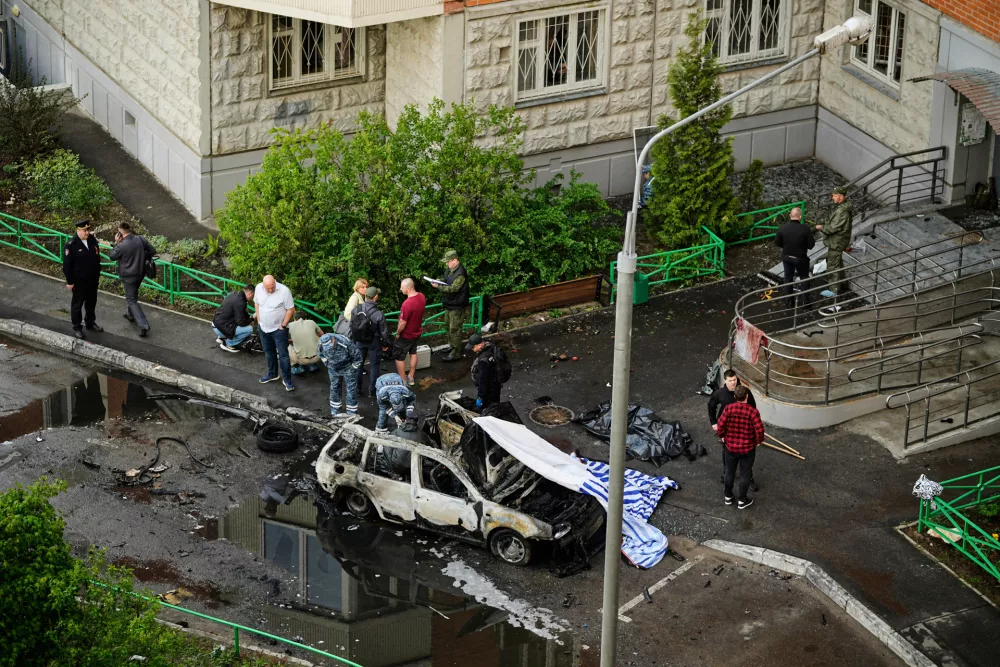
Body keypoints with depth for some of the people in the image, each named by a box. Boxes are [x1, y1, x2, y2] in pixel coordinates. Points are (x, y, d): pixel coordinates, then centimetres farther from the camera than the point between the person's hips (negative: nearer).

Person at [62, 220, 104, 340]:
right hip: (79, 281, -6)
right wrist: (70, 281, -14)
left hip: (92, 280, 6)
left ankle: (91, 323, 38)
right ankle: (77, 328, 20)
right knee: (77, 304, 9)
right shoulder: (71, 244, -20)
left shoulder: (92, 240, -3)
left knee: (91, 302, 20)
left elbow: (97, 258, 11)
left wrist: (97, 275, 14)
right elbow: (67, 264, -16)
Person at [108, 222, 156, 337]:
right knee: (132, 294, 30)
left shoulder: (121, 245, -24)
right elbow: (152, 251, 0)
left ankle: (143, 325, -9)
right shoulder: (140, 239, -8)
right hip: (141, 273, 6)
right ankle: (130, 315, 49)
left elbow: (112, 256, -8)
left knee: (132, 300, 1)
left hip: (128, 276, -6)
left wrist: (116, 243, -5)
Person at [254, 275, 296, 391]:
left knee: (283, 355, -1)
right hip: (263, 328, 5)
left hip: (279, 329, -5)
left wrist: (283, 326, -14)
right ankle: (272, 374, 37)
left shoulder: (284, 291, -24)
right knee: (269, 352, 20)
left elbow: (291, 310, -16)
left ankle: (287, 379, 9)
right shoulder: (258, 288, -9)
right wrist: (259, 321, 5)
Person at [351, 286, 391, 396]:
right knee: (374, 365, 11)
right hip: (374, 342, -3)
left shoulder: (356, 310, -14)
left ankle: (356, 388, 25)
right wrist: (386, 343, 3)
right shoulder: (378, 314, -25)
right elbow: (384, 331, -14)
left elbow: (351, 326, -1)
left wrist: (353, 339, 15)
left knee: (358, 363, 17)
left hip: (359, 341, 3)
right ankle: (372, 390, 18)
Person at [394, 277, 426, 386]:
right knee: (413, 353, 25)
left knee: (399, 357, 11)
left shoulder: (407, 304, -36)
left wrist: (397, 333, -10)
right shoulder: (422, 297, -12)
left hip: (406, 335, -7)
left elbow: (402, 323, -28)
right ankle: (411, 378, 37)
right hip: (417, 332, 8)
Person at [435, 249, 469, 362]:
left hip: (457, 306, -10)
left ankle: (456, 353, 3)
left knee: (455, 329, -4)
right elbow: (446, 280, 18)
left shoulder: (460, 274, -27)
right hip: (449, 303, 10)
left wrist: (438, 286, -25)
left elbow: (453, 288, -29)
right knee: (449, 325, 23)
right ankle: (451, 346, 41)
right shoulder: (450, 269, 3)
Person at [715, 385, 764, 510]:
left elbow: (721, 424, -11)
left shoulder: (729, 408, -13)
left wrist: (722, 436, 8)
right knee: (745, 474, 13)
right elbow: (759, 429, -22)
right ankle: (742, 501, 23)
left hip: (730, 447, 2)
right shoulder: (753, 411, -20)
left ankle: (728, 497, 35)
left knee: (729, 472, 21)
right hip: (747, 448, -2)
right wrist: (759, 441, -2)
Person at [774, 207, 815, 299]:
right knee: (804, 278, 18)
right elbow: (811, 245, -15)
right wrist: (813, 239, 7)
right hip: (800, 258, -2)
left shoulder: (782, 228, -15)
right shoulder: (805, 229, -23)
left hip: (786, 257, 3)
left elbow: (777, 243, -4)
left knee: (788, 278, 18)